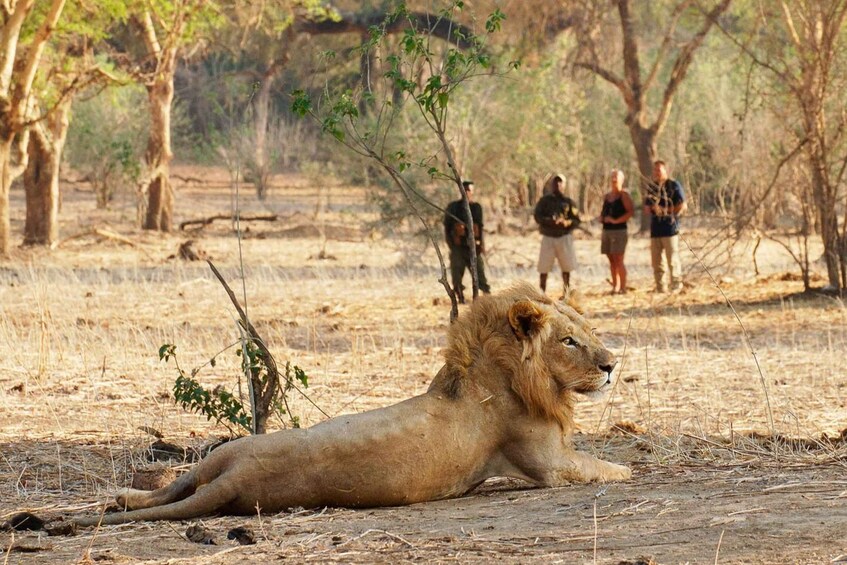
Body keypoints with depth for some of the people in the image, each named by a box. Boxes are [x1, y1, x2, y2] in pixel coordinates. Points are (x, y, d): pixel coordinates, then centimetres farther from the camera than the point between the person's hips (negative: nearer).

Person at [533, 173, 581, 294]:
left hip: (564, 238, 1)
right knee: (544, 267, -4)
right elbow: (537, 216, -4)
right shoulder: (544, 200, 6)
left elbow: (576, 220, 3)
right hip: (548, 238, -1)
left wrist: (566, 223, -19)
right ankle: (541, 293, 2)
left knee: (566, 266, 2)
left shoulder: (569, 202, 8)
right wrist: (550, 222, -21)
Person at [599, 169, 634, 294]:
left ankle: (623, 288, -8)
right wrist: (601, 218, 5)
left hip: (619, 230, -7)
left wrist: (616, 221, -19)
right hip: (606, 231, 7)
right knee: (612, 261, 7)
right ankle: (615, 287, 10)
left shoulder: (624, 195, -4)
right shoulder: (607, 196, 17)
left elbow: (631, 211, -16)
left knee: (618, 260, -10)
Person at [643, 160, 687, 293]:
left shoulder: (674, 185, -1)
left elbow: (683, 206, -5)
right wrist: (651, 208, -2)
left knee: (673, 259, -7)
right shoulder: (651, 187, 17)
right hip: (655, 229, 6)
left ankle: (676, 286, -2)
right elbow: (646, 207, 21)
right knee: (656, 261, 6)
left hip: (670, 228, -6)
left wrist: (666, 210, -10)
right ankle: (659, 288, 10)